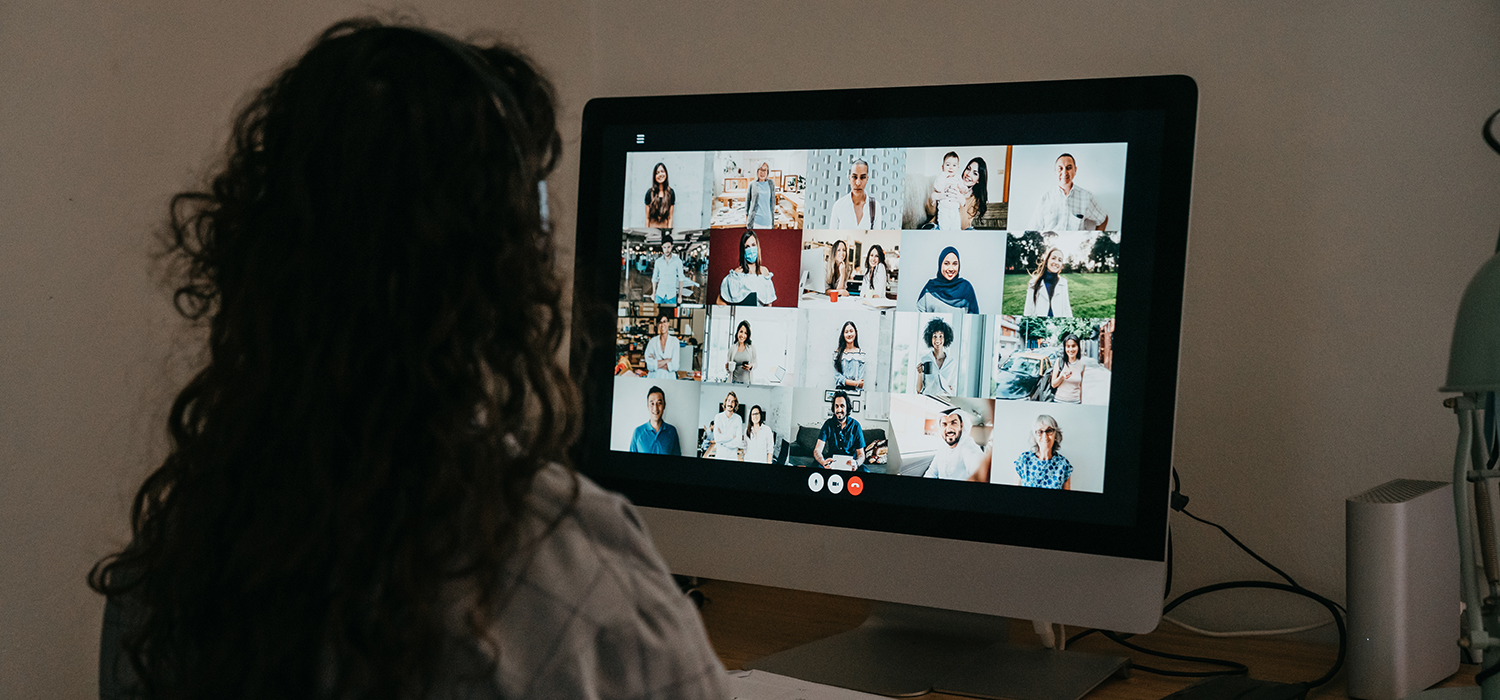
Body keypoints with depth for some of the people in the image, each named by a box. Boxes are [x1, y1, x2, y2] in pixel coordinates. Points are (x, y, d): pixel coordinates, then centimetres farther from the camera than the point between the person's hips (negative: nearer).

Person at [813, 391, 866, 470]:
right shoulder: (828, 424, -1)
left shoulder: (855, 425, -1)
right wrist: (823, 462, -35)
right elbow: (817, 450, -9)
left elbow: (861, 454, -2)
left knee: (864, 470, -33)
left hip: (850, 463, 0)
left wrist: (856, 463, -29)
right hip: (831, 462, 0)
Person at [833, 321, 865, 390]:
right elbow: (837, 376, 2)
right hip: (840, 389, 0)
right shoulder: (837, 353, 8)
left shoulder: (861, 354, 8)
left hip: (854, 390, 0)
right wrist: (855, 383, -6)